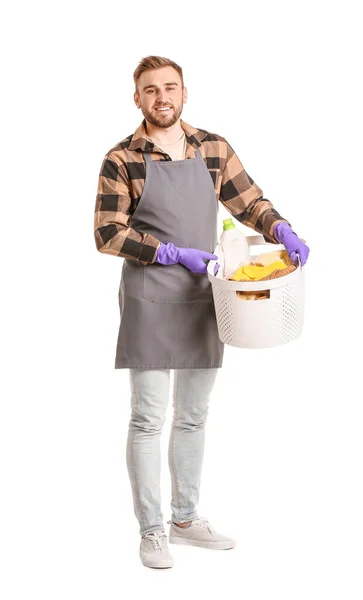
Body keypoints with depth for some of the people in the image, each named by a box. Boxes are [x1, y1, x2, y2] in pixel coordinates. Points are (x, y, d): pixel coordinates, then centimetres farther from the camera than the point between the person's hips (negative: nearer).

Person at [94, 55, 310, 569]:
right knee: (148, 418, -1)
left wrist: (281, 230, -11)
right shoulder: (122, 160, -6)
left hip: (203, 298, 4)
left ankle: (186, 518, 27)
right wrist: (174, 253, -16)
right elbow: (107, 234, -8)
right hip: (149, 301, -4)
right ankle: (151, 530, 11)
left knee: (194, 416, 13)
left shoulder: (215, 149, 6)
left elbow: (249, 203, 10)